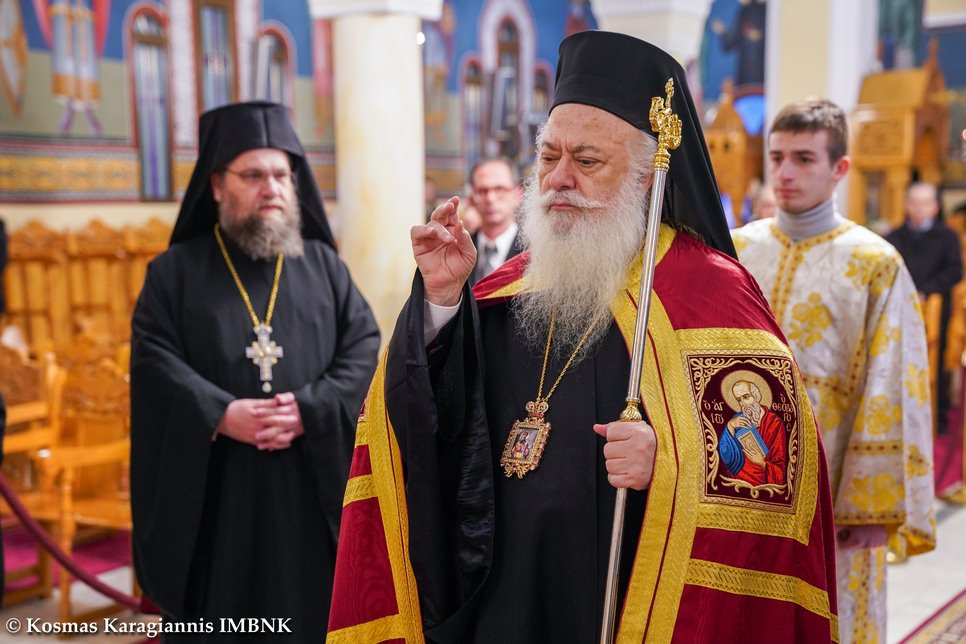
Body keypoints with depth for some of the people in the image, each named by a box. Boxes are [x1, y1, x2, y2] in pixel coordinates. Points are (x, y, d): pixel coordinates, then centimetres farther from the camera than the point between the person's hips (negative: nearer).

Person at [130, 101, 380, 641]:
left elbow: (364, 345, 1)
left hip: (312, 487, 2)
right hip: (213, 490, -1)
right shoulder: (175, 271, 5)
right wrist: (221, 414, -19)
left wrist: (311, 409, -15)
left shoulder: (324, 265, 10)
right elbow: (154, 359, -4)